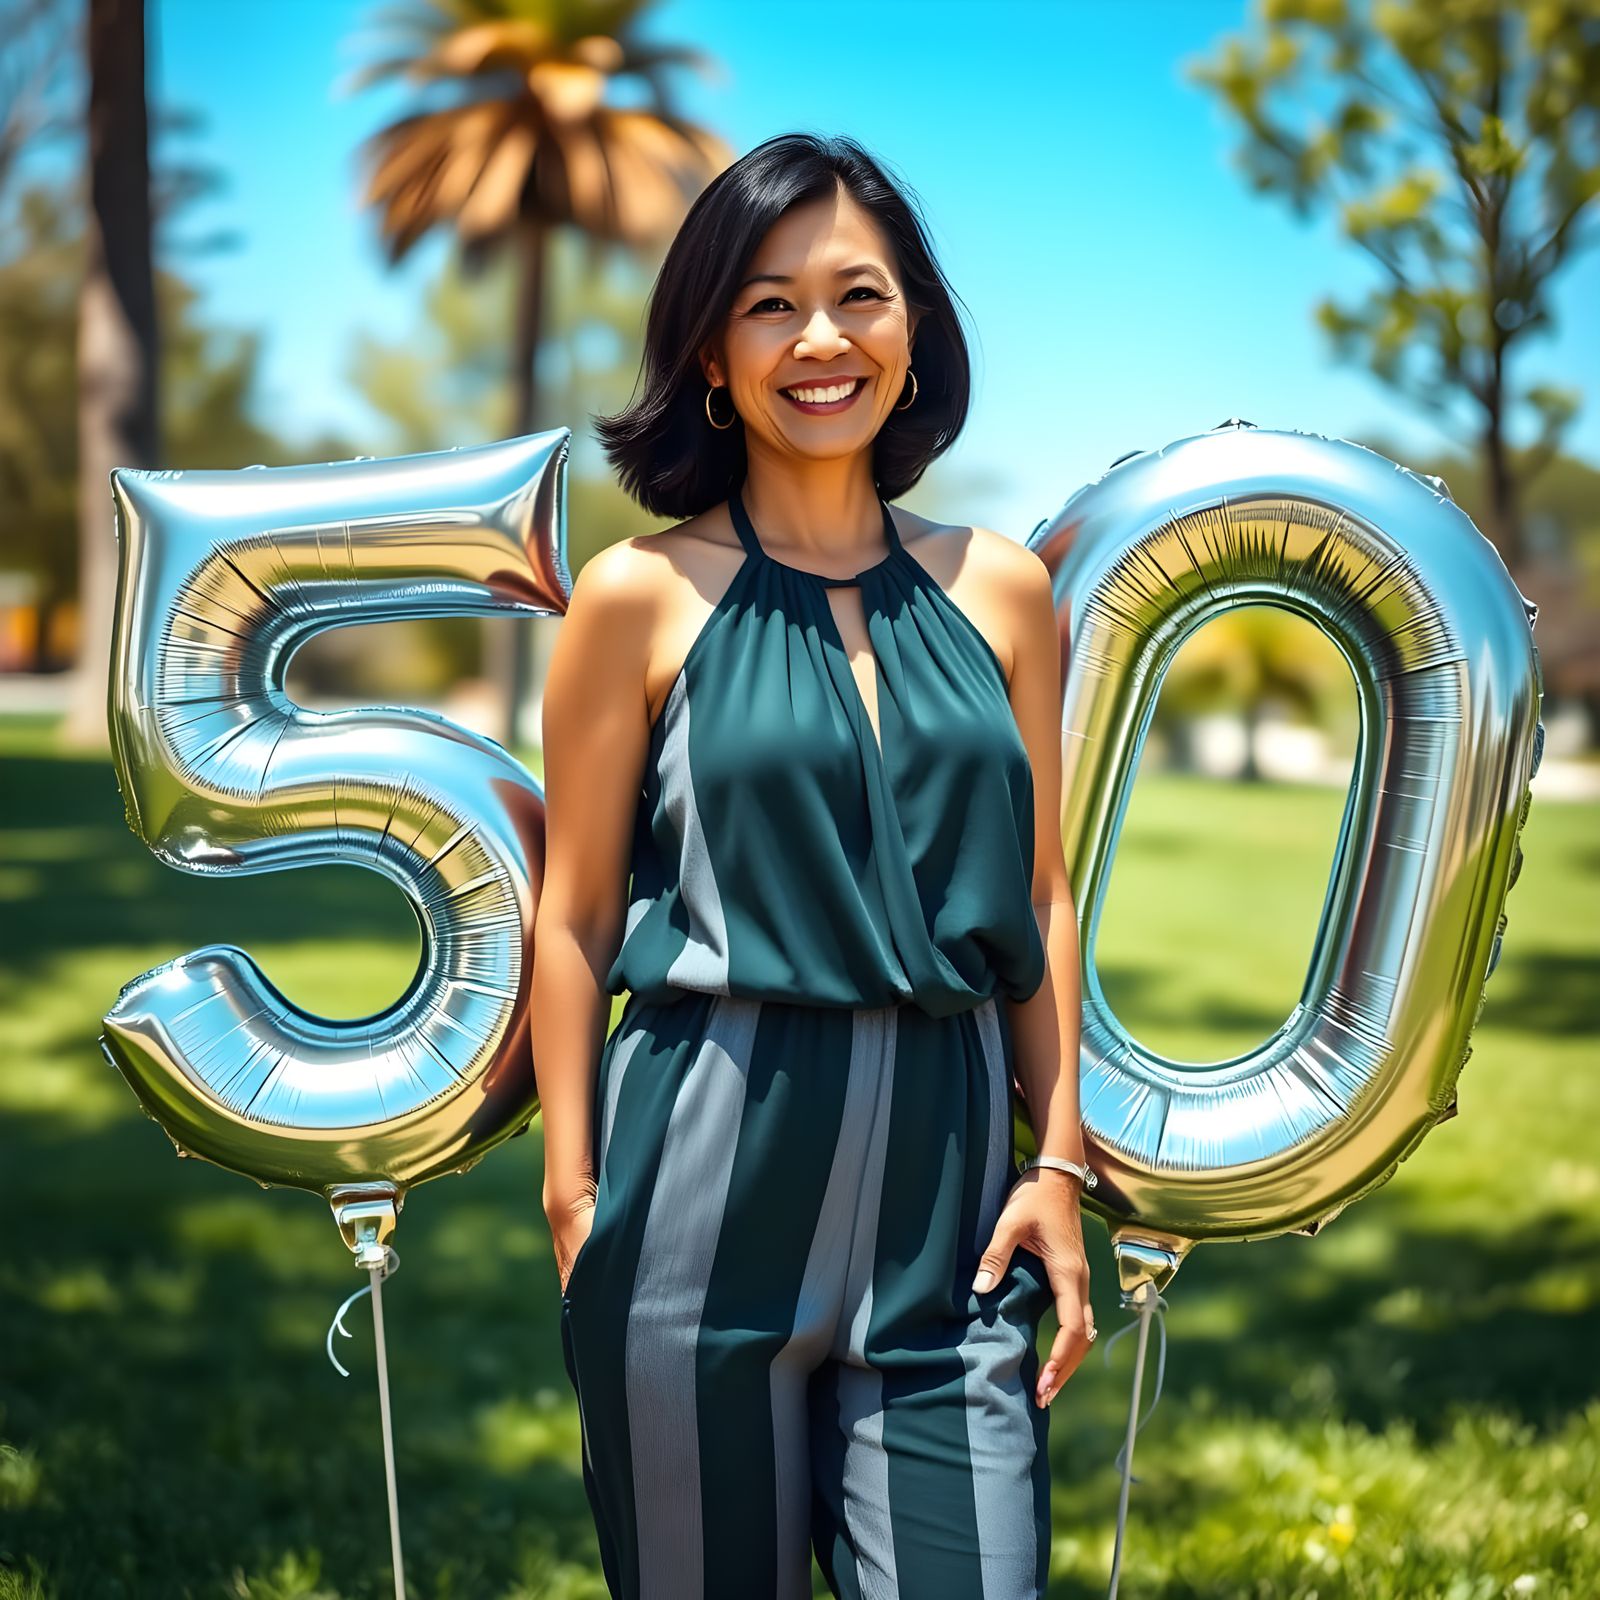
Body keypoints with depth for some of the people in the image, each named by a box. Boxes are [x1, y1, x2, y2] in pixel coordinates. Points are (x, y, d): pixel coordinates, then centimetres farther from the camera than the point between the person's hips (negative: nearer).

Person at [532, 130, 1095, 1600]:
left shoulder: (999, 589, 8)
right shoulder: (643, 596, -1)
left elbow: (1042, 902, 11)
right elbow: (574, 916, 1)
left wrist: (1061, 1163, 4)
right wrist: (575, 1193, -3)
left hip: (947, 1187, 3)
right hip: (712, 1167, -2)